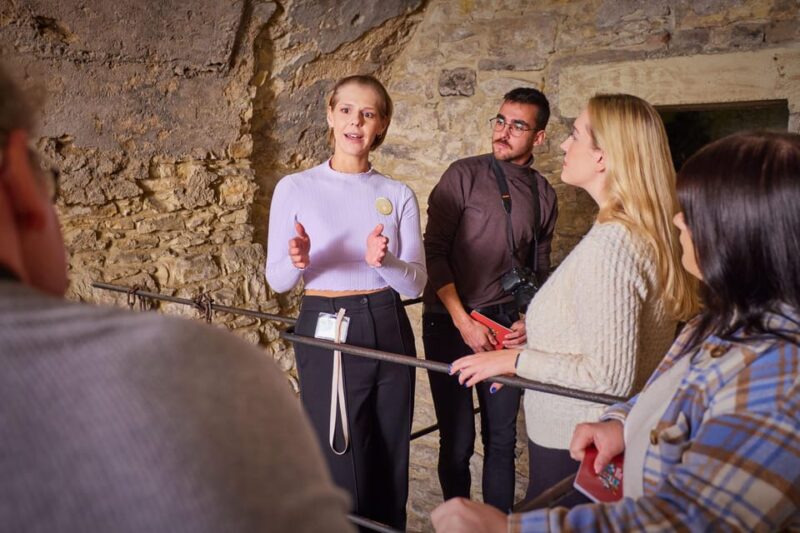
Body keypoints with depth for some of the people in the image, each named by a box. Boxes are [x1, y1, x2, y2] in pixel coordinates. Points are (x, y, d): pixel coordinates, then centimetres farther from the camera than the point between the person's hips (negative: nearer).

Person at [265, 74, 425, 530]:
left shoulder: (399, 195, 4)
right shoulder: (296, 189, -1)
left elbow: (416, 283, -2)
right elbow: (276, 280, -1)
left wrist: (383, 262, -22)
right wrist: (299, 262, -23)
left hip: (389, 331, 3)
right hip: (326, 334, -2)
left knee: (390, 470, 10)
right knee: (343, 470, -1)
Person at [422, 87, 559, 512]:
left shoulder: (543, 194, 9)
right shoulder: (465, 175, -4)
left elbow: (540, 267, 14)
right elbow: (434, 251, -8)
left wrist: (529, 321, -1)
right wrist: (463, 321, -13)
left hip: (506, 324, 3)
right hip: (450, 321, -3)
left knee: (502, 437, 9)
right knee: (458, 439, 4)